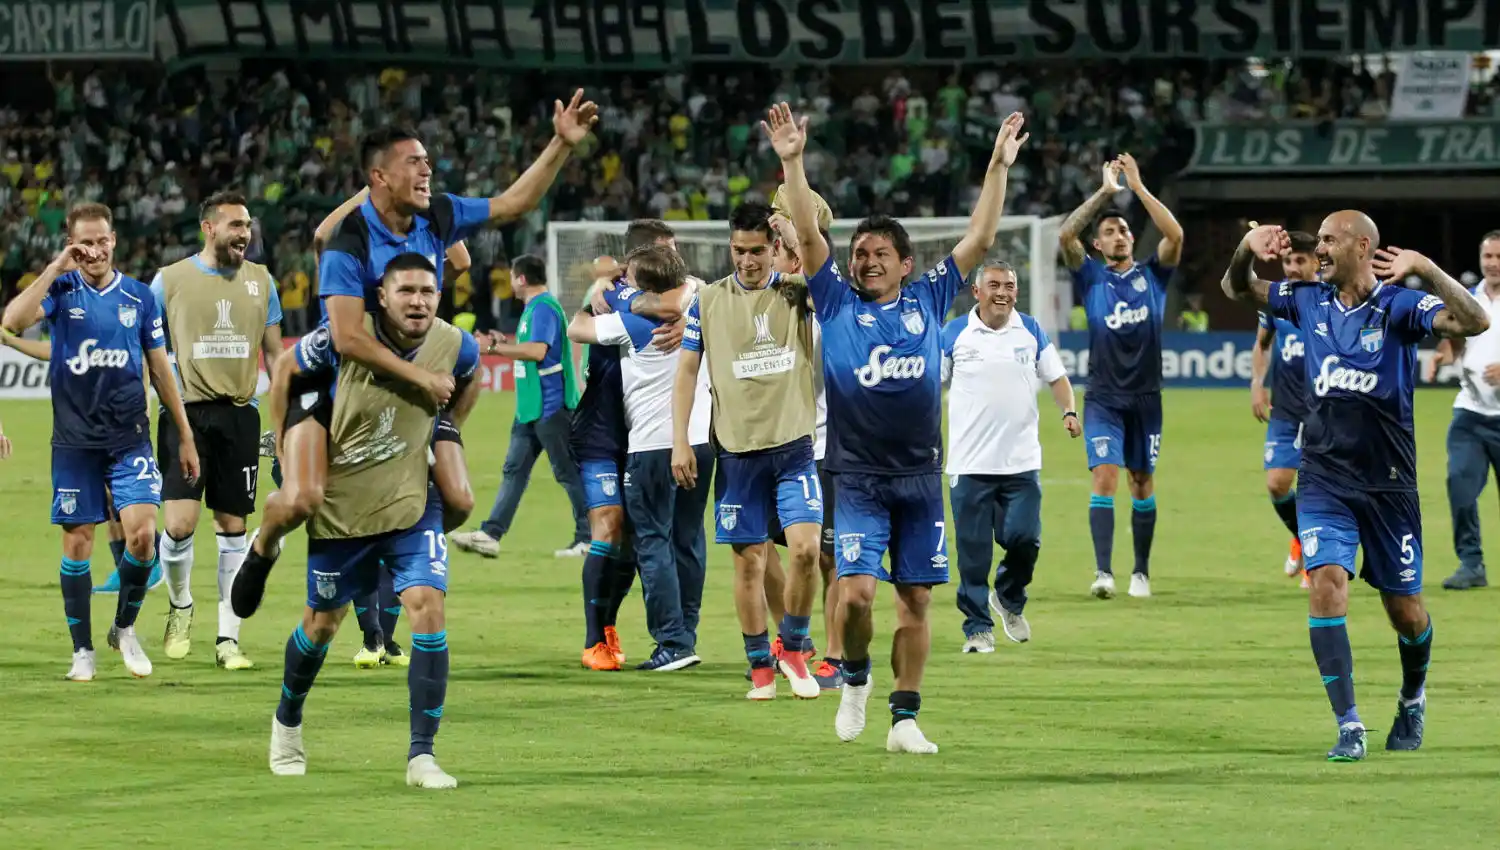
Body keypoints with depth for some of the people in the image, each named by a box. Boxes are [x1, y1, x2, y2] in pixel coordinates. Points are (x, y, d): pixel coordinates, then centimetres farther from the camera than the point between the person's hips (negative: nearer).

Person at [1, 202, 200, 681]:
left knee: (142, 534, -12)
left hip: (130, 438, 1)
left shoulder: (139, 297, 5)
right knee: (77, 544, 3)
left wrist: (185, 437, 12)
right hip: (74, 440, -1)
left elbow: (160, 369, 11)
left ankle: (125, 628, 10)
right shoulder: (61, 290, -1)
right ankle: (83, 651, 14)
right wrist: (56, 269, -20)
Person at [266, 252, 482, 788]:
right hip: (340, 505, -1)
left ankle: (421, 756, -12)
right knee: (322, 622, 13)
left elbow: (469, 381, 15)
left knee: (428, 607, -17)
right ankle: (287, 721, 43)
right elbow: (286, 374, -2)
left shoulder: (454, 346, -11)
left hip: (412, 505, 1)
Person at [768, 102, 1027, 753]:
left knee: (915, 600, 3)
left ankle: (905, 718, 10)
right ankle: (855, 677, 14)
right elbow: (808, 236, -3)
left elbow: (980, 239, 9)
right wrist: (792, 163, -11)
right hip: (857, 478, -2)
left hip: (920, 477, 2)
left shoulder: (928, 301, 8)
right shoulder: (836, 303, 5)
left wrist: (999, 166, 5)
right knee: (856, 591, -14)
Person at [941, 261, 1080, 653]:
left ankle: (1009, 599, 21)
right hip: (969, 463, -1)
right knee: (973, 553, -3)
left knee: (1023, 539, -9)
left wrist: (1069, 411, -5)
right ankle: (978, 628, 8)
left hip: (1021, 460, 1)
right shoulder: (954, 334, 2)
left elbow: (1056, 377, 13)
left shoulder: (1031, 332, 7)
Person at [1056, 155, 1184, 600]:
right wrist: (1105, 191, -14)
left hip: (1145, 397, 1)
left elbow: (1175, 235, -12)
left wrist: (1138, 188, -15)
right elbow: (1065, 234, -12)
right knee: (1105, 478, -14)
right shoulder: (1091, 277, 3)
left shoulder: (1152, 275, 4)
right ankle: (1103, 571, -21)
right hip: (1104, 399, -1)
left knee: (1142, 483, 9)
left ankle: (1141, 571, 20)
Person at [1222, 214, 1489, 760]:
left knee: (1405, 610, 7)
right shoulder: (1309, 301, 5)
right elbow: (1237, 289, 19)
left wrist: (1426, 271, -33)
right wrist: (1247, 250, -2)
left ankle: (1413, 697, 39)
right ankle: (1349, 728, -16)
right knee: (1326, 582, -17)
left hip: (1388, 483, -3)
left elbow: (1475, 322, -23)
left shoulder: (1399, 305, -9)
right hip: (1324, 479, 3)